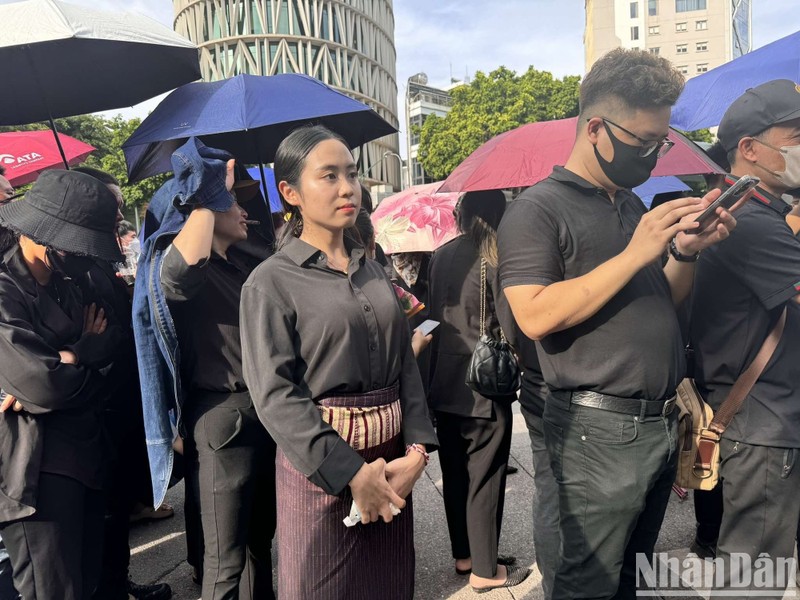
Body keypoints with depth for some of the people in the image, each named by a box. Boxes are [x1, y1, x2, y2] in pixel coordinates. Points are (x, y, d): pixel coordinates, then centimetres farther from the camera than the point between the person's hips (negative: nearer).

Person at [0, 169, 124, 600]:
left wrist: (62, 362, -16)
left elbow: (110, 338, 2)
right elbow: (42, 386, -26)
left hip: (83, 452, 8)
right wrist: (80, 355, -5)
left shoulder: (64, 282, 9)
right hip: (36, 467, -8)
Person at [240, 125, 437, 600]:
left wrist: (417, 450, -7)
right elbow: (275, 394, -15)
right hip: (321, 467, -5)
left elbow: (406, 364, 6)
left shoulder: (375, 271, 9)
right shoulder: (271, 282, -7)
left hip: (392, 459, 5)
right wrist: (350, 472, -18)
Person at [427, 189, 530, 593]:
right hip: (483, 385, -6)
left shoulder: (441, 256, 5)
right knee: (484, 477, 6)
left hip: (443, 381, 6)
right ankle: (485, 569, 19)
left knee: (455, 472, 16)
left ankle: (463, 555, 32)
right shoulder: (494, 258, -13)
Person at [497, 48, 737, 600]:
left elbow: (663, 304, 18)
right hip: (600, 429, -8)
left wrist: (687, 251, -2)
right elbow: (536, 317, -22)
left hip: (662, 423, 8)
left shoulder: (635, 206, 14)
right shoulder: (538, 209, -10)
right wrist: (634, 254, -20)